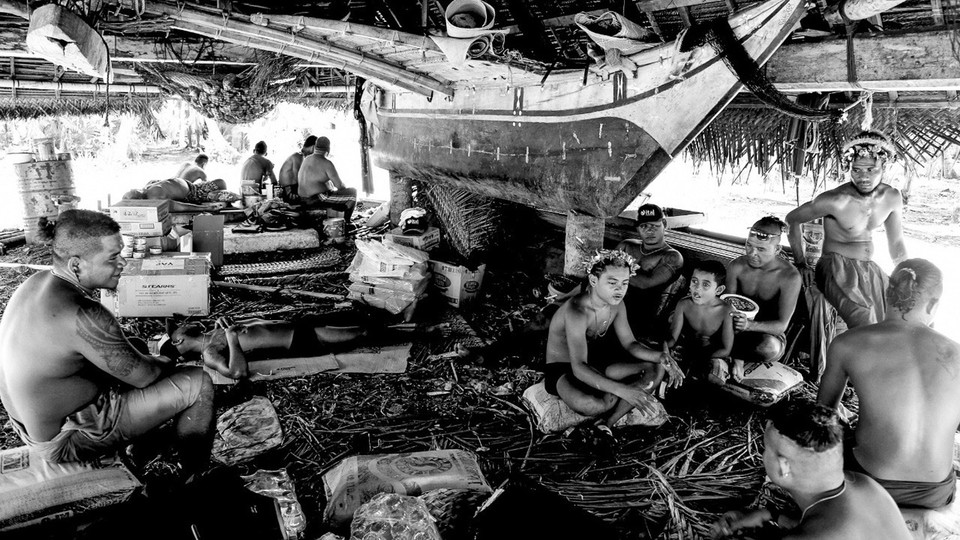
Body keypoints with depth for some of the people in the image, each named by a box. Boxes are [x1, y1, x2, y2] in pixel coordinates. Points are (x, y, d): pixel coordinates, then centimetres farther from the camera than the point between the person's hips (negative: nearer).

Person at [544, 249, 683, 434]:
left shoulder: (616, 304, -7)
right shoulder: (576, 311, -32)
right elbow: (579, 368, -38)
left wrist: (660, 357, -18)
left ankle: (606, 423, -16)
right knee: (584, 403, -42)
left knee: (657, 369, -9)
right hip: (562, 370, -8)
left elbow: (629, 343, 3)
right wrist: (622, 390, -47)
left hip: (596, 363, 8)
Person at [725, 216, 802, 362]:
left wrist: (750, 325, -38)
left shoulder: (790, 277, -18)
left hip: (771, 334, -1)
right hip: (736, 331, 1)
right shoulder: (736, 266, -7)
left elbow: (782, 325, -18)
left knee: (770, 347, -39)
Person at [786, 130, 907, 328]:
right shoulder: (835, 201, -20)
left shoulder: (892, 198, 0)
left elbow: (896, 244, 11)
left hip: (869, 270, 7)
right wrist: (801, 264, -8)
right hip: (838, 271, -7)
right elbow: (792, 219, -8)